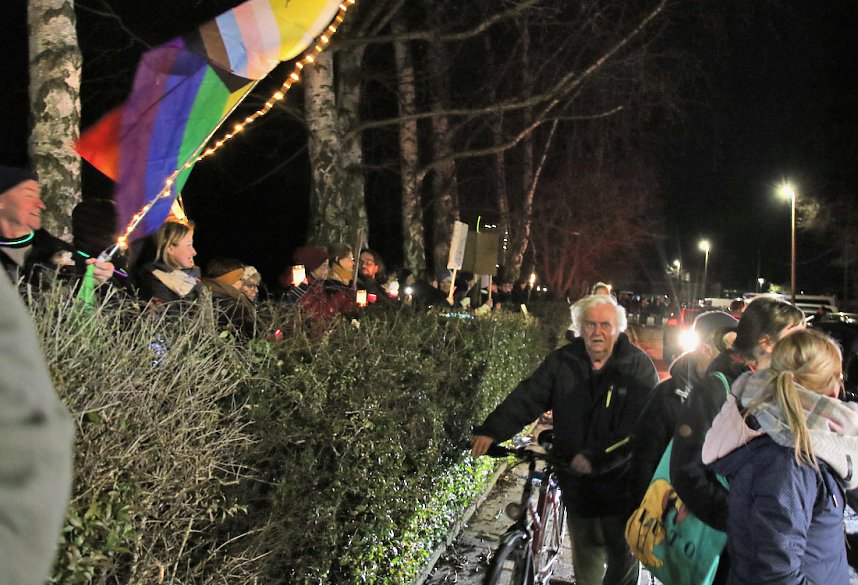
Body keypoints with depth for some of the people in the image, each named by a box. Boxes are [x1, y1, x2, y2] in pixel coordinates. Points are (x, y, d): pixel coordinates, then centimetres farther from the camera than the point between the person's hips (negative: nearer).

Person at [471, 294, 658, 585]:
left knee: (624, 556, 14)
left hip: (621, 481, -2)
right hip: (577, 480, 2)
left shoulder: (639, 366, -10)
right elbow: (527, 397, -8)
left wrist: (596, 458, -26)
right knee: (586, 560, 14)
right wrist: (491, 431, -21)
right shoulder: (563, 361, -2)